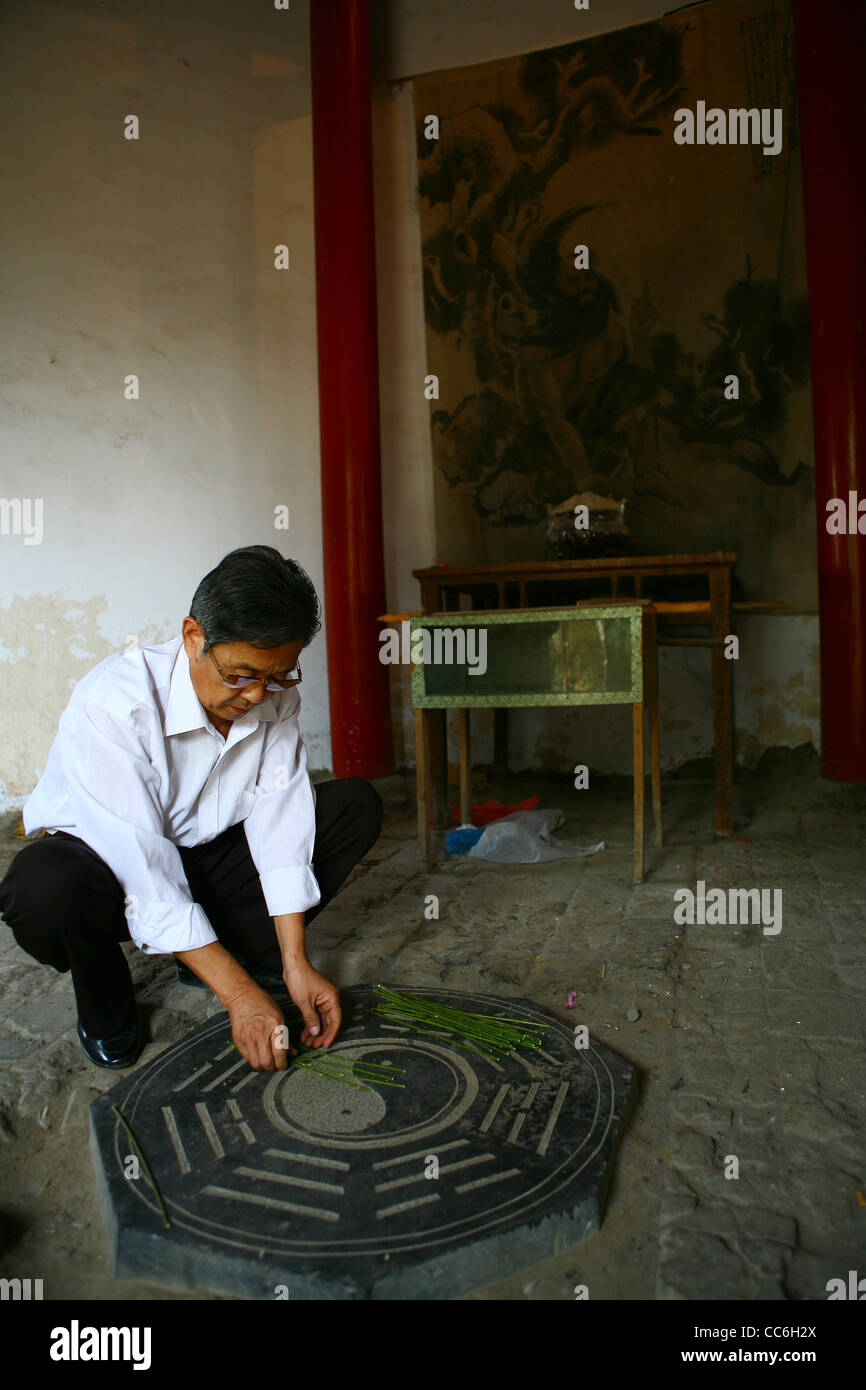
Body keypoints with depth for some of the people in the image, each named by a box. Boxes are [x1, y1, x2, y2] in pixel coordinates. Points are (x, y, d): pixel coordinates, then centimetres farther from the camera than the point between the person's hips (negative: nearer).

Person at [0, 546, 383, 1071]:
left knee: (357, 805, -9)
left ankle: (238, 949, -3)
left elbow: (278, 822, -15)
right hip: (113, 865, -4)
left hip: (207, 858, 5)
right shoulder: (112, 702, -31)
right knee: (44, 886, -40)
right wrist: (238, 992, -34)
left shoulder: (276, 697, -13)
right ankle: (108, 1006, -5)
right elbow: (143, 871, -34)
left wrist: (295, 963, -21)